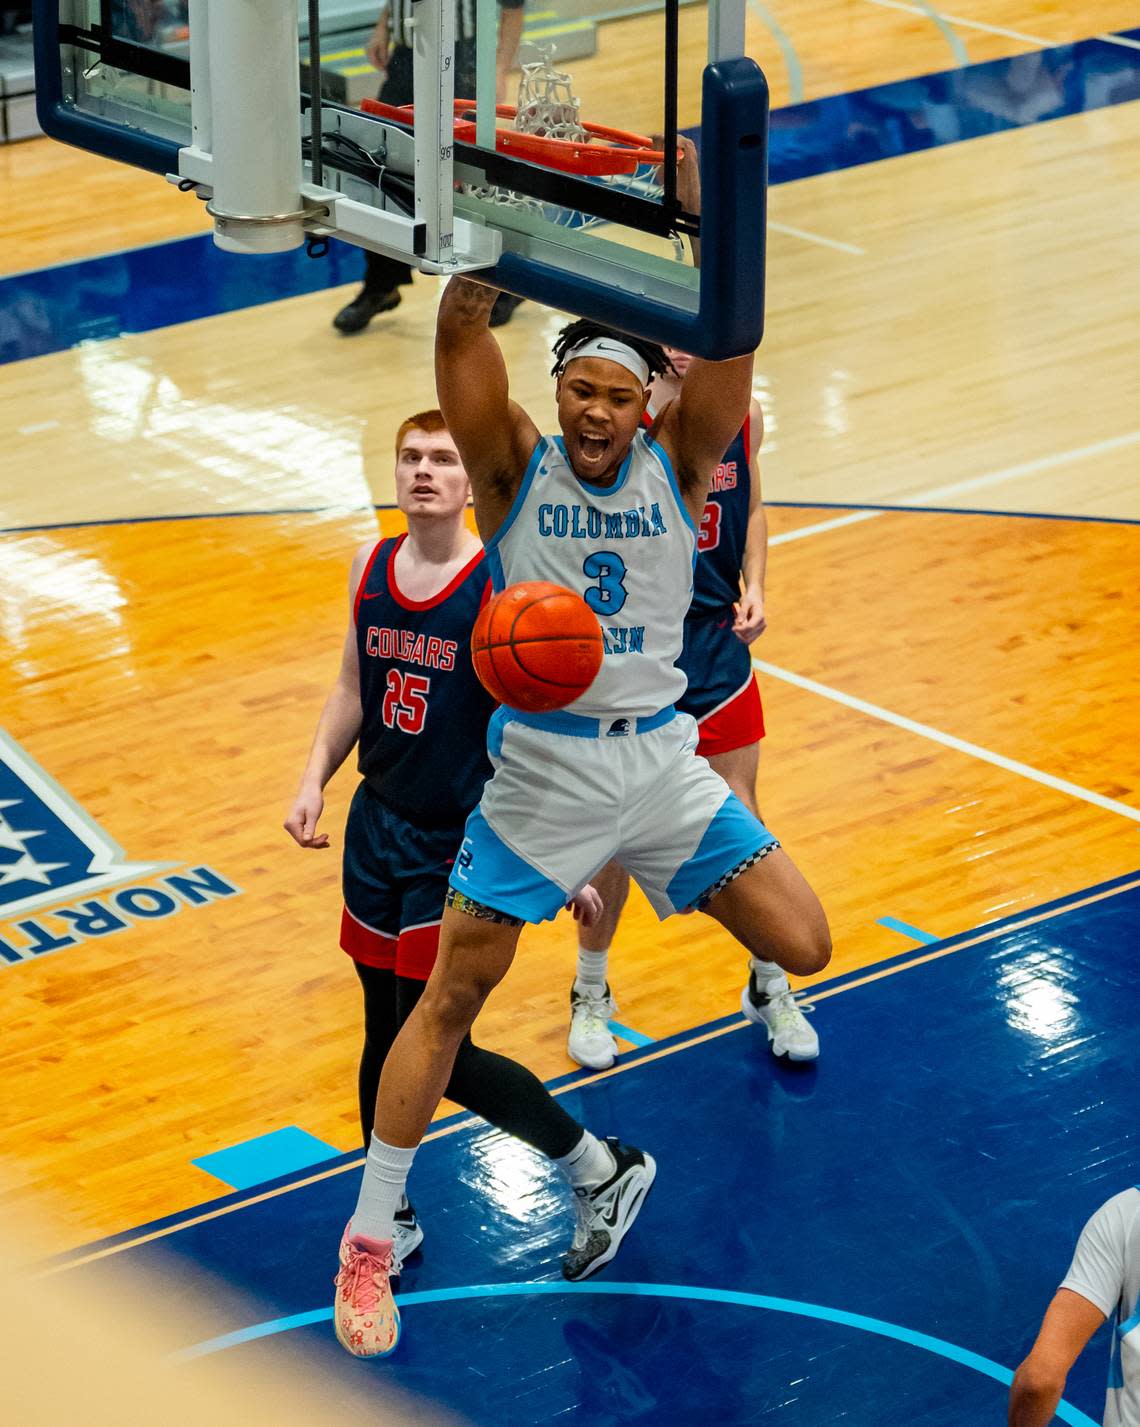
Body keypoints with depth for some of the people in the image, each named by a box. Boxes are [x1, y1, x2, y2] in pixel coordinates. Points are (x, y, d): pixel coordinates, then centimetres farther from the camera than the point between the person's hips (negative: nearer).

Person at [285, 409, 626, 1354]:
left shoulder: (501, 591, -17)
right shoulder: (372, 568, 2)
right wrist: (315, 780, 2)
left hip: (463, 850, -6)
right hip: (380, 829, 6)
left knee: (439, 1053, -5)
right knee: (385, 1040, 14)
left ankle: (596, 1168, 15)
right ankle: (391, 1223, 33)